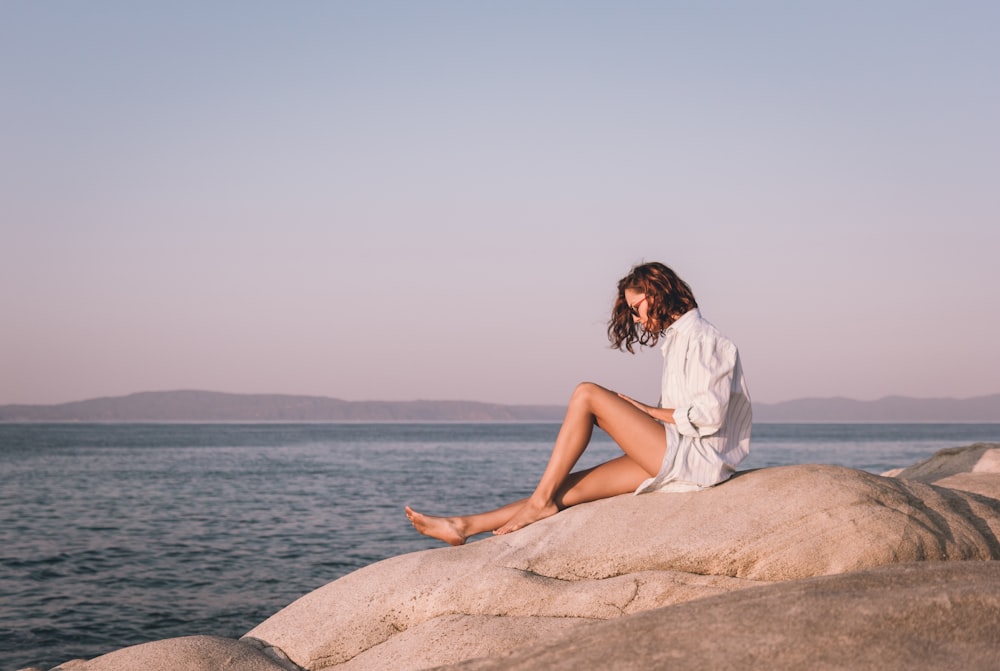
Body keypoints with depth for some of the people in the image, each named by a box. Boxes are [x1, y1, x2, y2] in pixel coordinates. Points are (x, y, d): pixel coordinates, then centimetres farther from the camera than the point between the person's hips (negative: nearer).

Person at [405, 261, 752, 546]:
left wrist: (647, 411, -8)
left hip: (696, 460, -9)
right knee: (570, 486, 0)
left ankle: (541, 499, -12)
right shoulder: (676, 340, 22)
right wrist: (638, 416, 3)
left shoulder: (703, 339, -7)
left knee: (586, 395, -15)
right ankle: (464, 526, -1)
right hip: (676, 459, 9)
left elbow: (710, 415, -18)